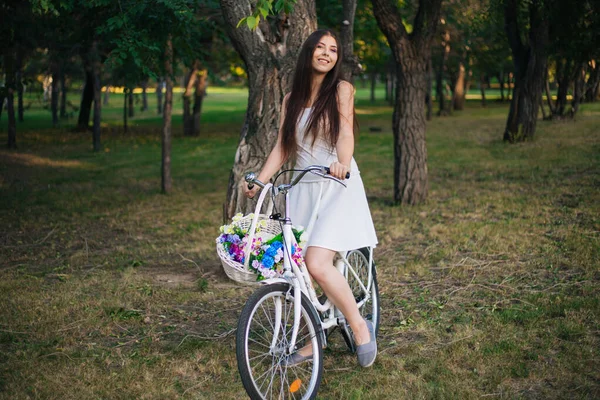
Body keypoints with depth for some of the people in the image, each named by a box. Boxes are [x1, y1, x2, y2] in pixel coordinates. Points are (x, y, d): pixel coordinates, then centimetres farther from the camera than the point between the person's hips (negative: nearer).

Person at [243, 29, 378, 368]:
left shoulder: (341, 89, 2)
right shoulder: (292, 100, 14)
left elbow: (345, 133, -12)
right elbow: (283, 147, 10)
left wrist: (342, 162, -33)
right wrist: (259, 181, -3)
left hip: (337, 187, -5)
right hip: (303, 188, 5)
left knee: (317, 263, -21)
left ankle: (361, 326, -3)